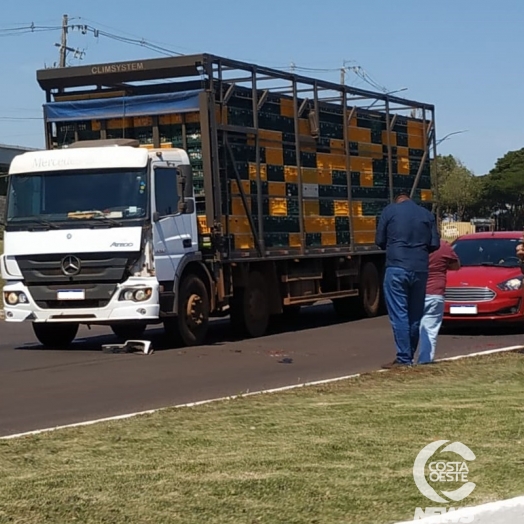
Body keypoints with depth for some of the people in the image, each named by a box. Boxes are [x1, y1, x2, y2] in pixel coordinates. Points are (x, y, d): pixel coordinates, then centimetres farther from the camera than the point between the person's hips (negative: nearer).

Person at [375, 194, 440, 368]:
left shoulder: (389, 211, 5)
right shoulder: (427, 214, 13)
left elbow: (380, 240, 6)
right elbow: (435, 244, 8)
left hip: (397, 268, -4)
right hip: (420, 269, 4)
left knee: (399, 315, -5)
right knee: (415, 315, 11)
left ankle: (403, 359, -9)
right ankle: (410, 357, 16)